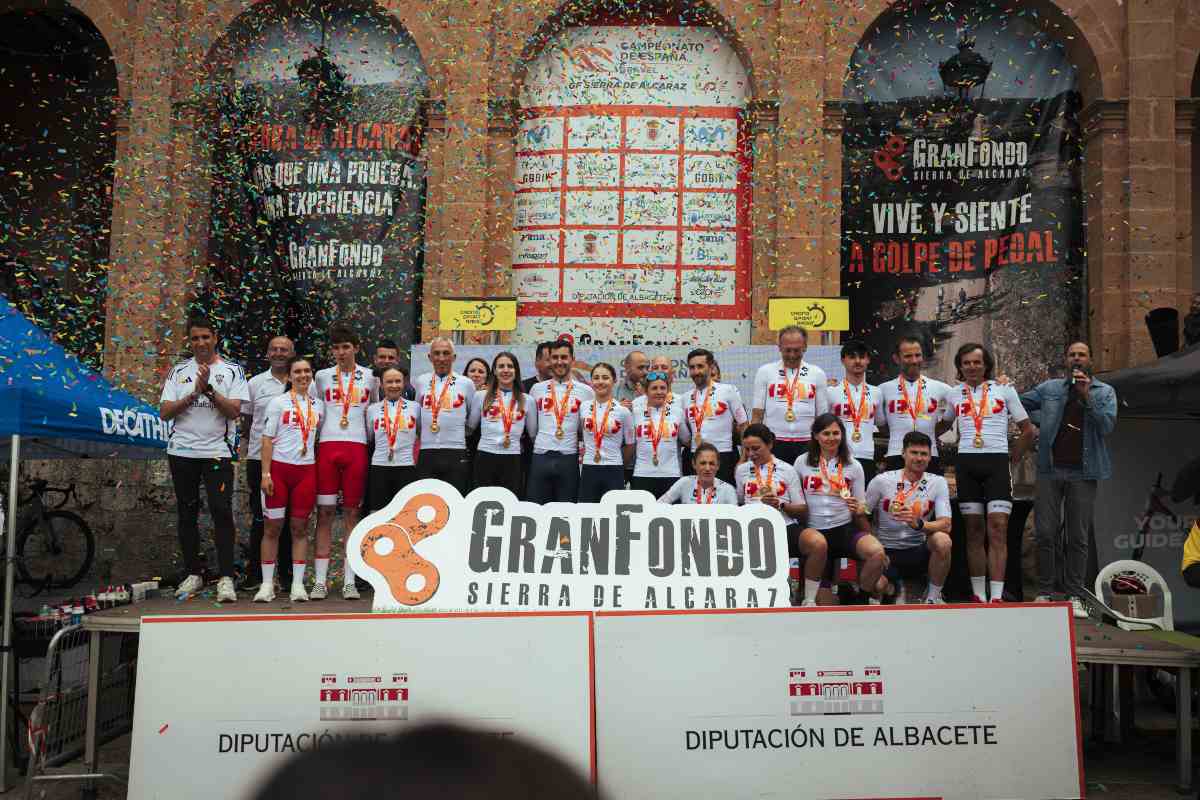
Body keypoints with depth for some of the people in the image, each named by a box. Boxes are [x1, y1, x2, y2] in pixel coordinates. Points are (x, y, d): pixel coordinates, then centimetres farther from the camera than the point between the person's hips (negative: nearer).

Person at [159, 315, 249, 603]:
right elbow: (164, 412, 1)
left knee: (222, 512, -11)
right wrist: (195, 393, -10)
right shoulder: (179, 372, 11)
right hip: (182, 451, 4)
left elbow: (234, 410, -8)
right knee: (187, 514, 9)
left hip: (217, 451, -3)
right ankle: (193, 574, 19)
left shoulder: (232, 371, 3)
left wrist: (209, 388, -17)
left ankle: (226, 578, -11)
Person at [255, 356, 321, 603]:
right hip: (279, 467, -2)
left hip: (307, 470, 3)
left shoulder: (318, 405, 13)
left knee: (300, 528, 4)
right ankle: (267, 583, 7)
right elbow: (268, 439, -2)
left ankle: (298, 583, 7)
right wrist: (265, 473, -9)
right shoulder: (278, 402, 2)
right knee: (272, 527, 1)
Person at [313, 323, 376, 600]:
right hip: (327, 447, 1)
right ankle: (320, 580, 3)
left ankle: (349, 581, 6)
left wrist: (370, 439, 9)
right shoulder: (322, 376, 11)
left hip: (357, 447, -1)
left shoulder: (370, 377, 9)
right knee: (324, 513, 0)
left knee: (352, 513, 2)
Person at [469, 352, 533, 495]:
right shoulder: (480, 396, 7)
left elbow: (533, 433, 18)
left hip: (513, 460, 0)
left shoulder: (526, 400, 9)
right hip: (485, 457, 0)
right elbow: (470, 426, 14)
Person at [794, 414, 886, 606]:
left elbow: (862, 508, 11)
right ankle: (809, 601, -16)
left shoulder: (853, 466, 9)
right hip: (813, 528, -1)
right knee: (818, 543, -38)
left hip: (846, 527, 2)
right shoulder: (802, 462, 8)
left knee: (877, 553, -27)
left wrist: (858, 510, -10)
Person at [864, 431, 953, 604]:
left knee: (942, 541, -31)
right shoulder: (881, 481, -7)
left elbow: (946, 525, -15)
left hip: (918, 551, 1)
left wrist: (918, 524, -34)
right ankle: (896, 588, 12)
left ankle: (933, 596, -6)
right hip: (886, 551, -1)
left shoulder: (938, 483, -3)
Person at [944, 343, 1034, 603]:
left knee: (997, 529, -10)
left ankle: (997, 597, -13)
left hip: (997, 463, -2)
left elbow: (1027, 430, 10)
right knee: (974, 530, 3)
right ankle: (978, 596, 7)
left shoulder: (1005, 389, 8)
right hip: (966, 464, 2)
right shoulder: (954, 394, 13)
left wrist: (1012, 458, 4)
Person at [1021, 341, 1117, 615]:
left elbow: (1107, 425, -6)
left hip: (1083, 472, -1)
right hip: (1050, 470, 1)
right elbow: (1018, 404, 18)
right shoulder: (1049, 388, 10)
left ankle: (1074, 595, 8)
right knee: (1045, 533, 0)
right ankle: (1045, 592, 8)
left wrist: (1086, 395, -12)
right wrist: (1043, 421, 8)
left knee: (1078, 538, 2)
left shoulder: (1104, 392, 8)